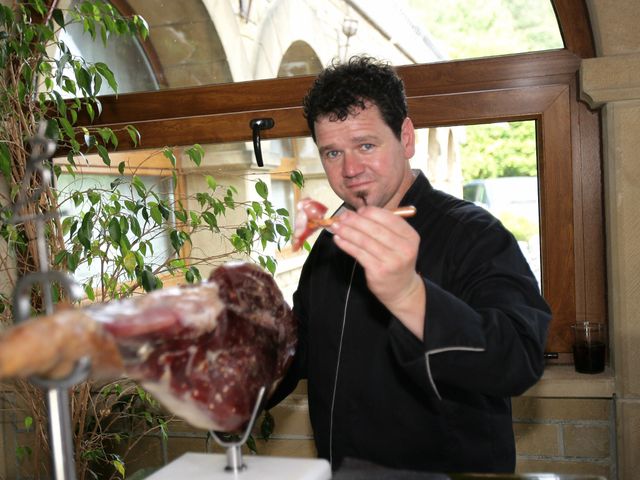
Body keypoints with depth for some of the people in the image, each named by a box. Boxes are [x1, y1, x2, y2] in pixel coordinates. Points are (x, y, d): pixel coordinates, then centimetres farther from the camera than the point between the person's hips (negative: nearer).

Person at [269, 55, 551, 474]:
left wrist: (408, 295, -43)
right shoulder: (329, 244, 5)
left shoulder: (474, 235, -15)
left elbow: (520, 363, -29)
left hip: (451, 470, -5)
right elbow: (297, 352, 16)